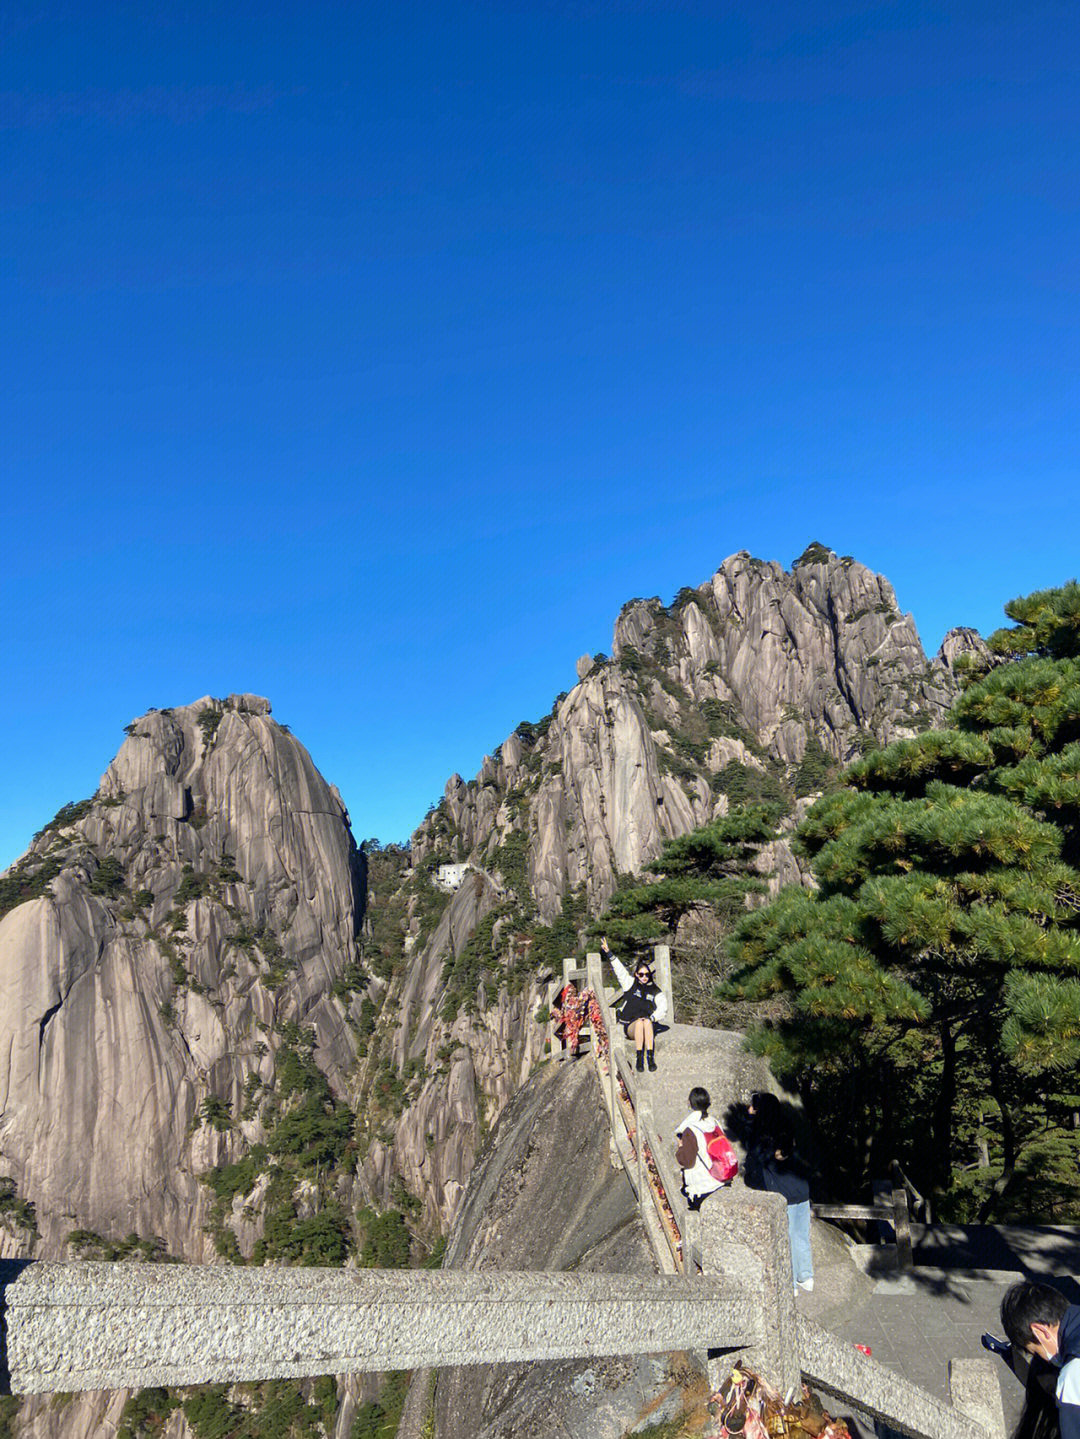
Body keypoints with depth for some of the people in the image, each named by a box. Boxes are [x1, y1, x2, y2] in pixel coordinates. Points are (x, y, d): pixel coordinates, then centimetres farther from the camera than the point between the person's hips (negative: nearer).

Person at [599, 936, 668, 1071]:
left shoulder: (656, 991, 14)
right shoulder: (630, 983, 15)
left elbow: (663, 1009, 4)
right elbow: (619, 969, 11)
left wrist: (652, 1017, -12)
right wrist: (608, 953, 5)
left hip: (650, 1025, 0)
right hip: (631, 1026, 0)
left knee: (646, 1022, -35)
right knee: (640, 1022, -34)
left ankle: (651, 1058, -44)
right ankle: (639, 1058, -40)